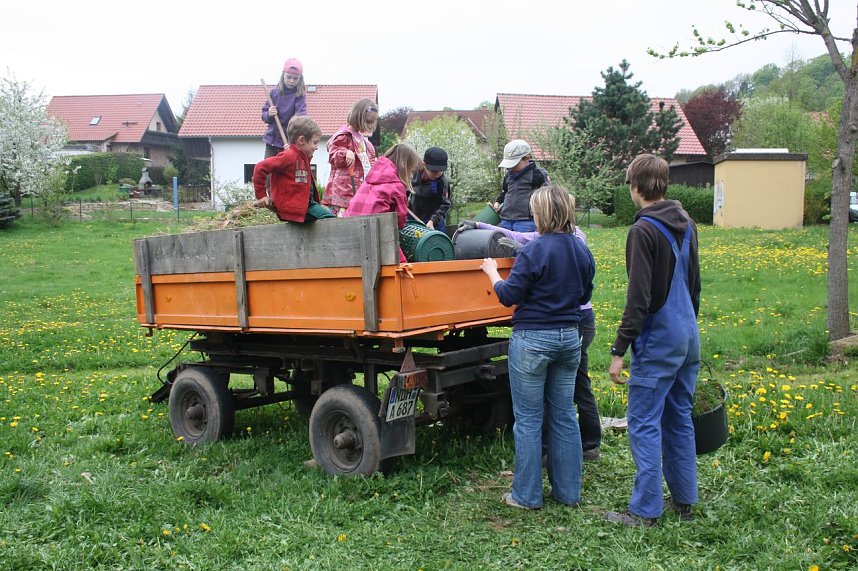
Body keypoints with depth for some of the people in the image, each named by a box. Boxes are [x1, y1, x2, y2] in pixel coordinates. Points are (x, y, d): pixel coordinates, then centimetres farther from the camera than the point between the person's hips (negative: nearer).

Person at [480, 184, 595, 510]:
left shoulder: (535, 251, -17)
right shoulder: (582, 251, 3)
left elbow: (509, 296, -12)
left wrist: (492, 272, 4)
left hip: (532, 340, -6)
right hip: (569, 337, 6)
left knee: (529, 419, 4)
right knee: (563, 416, 14)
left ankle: (527, 496, 13)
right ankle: (568, 492, 22)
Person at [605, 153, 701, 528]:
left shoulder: (644, 230, -15)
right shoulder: (686, 225, 10)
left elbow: (638, 299, -20)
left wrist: (619, 350, -18)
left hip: (657, 341, -8)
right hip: (687, 336, 8)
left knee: (644, 424, -2)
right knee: (679, 419, 16)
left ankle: (645, 510, 3)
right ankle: (684, 500, 25)